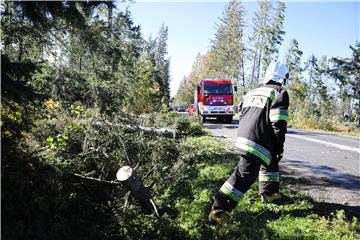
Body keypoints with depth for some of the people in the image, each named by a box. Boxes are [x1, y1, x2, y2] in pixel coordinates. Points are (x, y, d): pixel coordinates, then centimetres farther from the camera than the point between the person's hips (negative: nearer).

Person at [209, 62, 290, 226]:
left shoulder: (252, 92, 20)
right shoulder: (279, 93, -2)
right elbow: (278, 124, -10)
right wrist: (280, 147, 0)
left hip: (243, 138, 9)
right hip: (258, 143, -9)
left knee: (270, 163, 28)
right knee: (245, 175, -8)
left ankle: (269, 193, 41)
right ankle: (218, 211, -10)